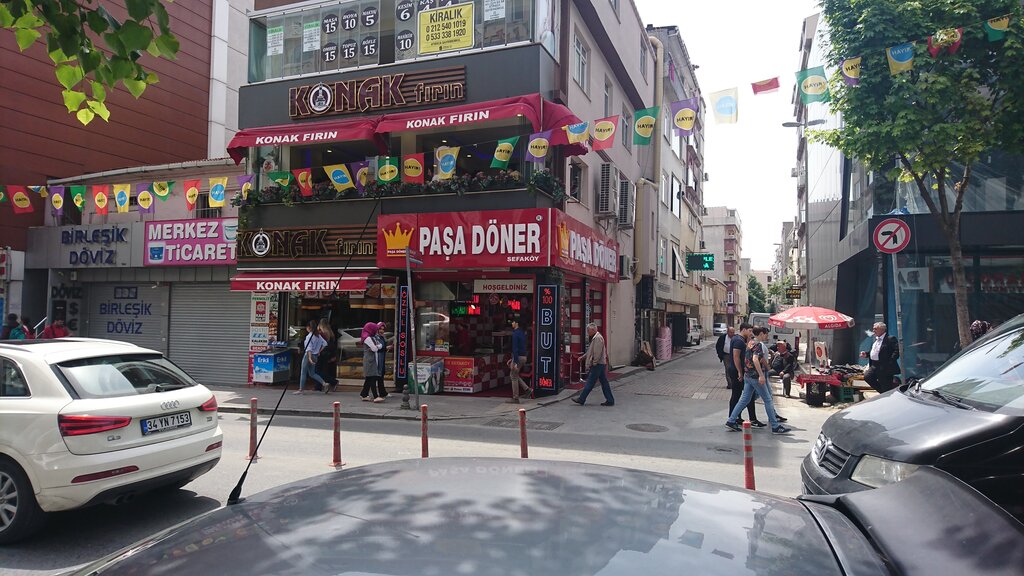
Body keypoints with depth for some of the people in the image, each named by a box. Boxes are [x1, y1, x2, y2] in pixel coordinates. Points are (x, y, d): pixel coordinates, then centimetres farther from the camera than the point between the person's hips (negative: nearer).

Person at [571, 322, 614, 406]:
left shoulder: (598, 338, -16)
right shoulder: (595, 338, 17)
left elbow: (597, 353, -22)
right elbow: (591, 351, 26)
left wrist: (594, 363, -17)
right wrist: (583, 357, 19)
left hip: (597, 365, -10)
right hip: (601, 364, 10)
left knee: (590, 382, -3)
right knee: (604, 382, 10)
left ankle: (581, 399, 2)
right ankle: (610, 400, 12)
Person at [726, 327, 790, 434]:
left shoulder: (750, 343, 14)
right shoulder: (758, 344, -15)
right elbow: (755, 359, -29)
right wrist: (761, 375, -33)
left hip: (748, 376, 9)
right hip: (755, 376, -9)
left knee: (744, 400, 10)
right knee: (768, 400, -1)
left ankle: (731, 421, 8)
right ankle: (775, 426, 3)